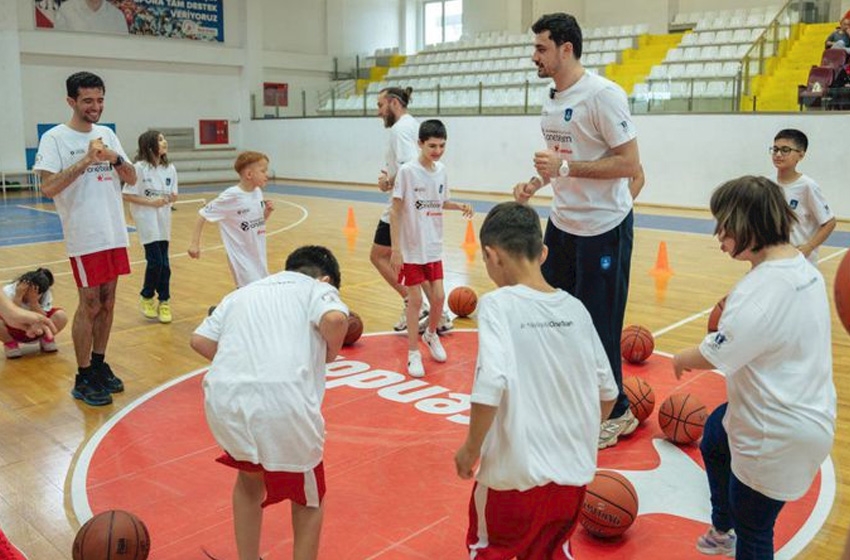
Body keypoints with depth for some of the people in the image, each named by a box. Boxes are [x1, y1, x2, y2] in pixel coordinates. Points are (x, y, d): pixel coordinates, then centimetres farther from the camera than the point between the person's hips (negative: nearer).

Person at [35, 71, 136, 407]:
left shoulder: (107, 134, 10)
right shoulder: (55, 138, -8)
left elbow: (132, 179, 9)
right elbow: (48, 188, -18)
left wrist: (114, 158, -10)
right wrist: (86, 160, -23)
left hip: (115, 233, 6)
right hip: (84, 237, -6)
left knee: (107, 302, 12)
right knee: (89, 305, -1)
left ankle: (99, 365, 26)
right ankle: (83, 379, 11)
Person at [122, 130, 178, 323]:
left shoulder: (170, 169, 3)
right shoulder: (140, 168, -11)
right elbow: (127, 195, -10)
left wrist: (171, 198, -12)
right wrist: (151, 202, -17)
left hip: (164, 221, 5)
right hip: (147, 220, -4)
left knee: (164, 263, 5)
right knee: (155, 261, -8)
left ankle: (164, 302, 17)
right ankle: (147, 298, 15)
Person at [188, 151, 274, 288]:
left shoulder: (258, 192, 1)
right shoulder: (231, 196, -17)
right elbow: (203, 215, -12)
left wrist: (267, 212, -5)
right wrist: (195, 243, -17)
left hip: (258, 256, 7)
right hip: (242, 259, -7)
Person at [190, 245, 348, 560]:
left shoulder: (244, 293, 29)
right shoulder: (319, 289, 16)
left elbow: (200, 340, 17)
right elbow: (335, 318, -8)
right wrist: (331, 354, 11)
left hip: (224, 398, 5)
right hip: (283, 401, -4)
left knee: (250, 478, 34)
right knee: (307, 498, 23)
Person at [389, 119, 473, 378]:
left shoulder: (441, 170, 3)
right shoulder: (407, 171, -14)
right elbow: (395, 211, -12)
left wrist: (460, 206, -3)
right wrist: (395, 249, -15)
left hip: (433, 247, 5)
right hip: (411, 249, -5)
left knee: (438, 297, 6)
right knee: (415, 299, 1)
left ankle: (431, 335, 35)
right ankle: (413, 353, 16)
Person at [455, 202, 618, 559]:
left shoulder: (497, 304, -15)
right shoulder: (575, 308, 1)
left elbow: (491, 385, -27)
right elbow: (607, 393, 6)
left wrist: (471, 448, -12)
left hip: (517, 475, -4)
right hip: (575, 471, 5)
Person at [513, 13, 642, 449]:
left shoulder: (603, 95, -17)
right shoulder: (552, 100, 9)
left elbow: (630, 164, -20)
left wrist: (566, 168, -24)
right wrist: (535, 184, 2)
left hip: (603, 228, -8)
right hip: (562, 222, 9)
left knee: (598, 326, 0)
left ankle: (616, 414, 20)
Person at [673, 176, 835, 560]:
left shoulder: (765, 287, -30)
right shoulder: (802, 267, 1)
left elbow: (714, 355, -27)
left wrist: (681, 359, -8)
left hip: (778, 434, -11)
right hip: (805, 410, 11)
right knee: (714, 439, 32)